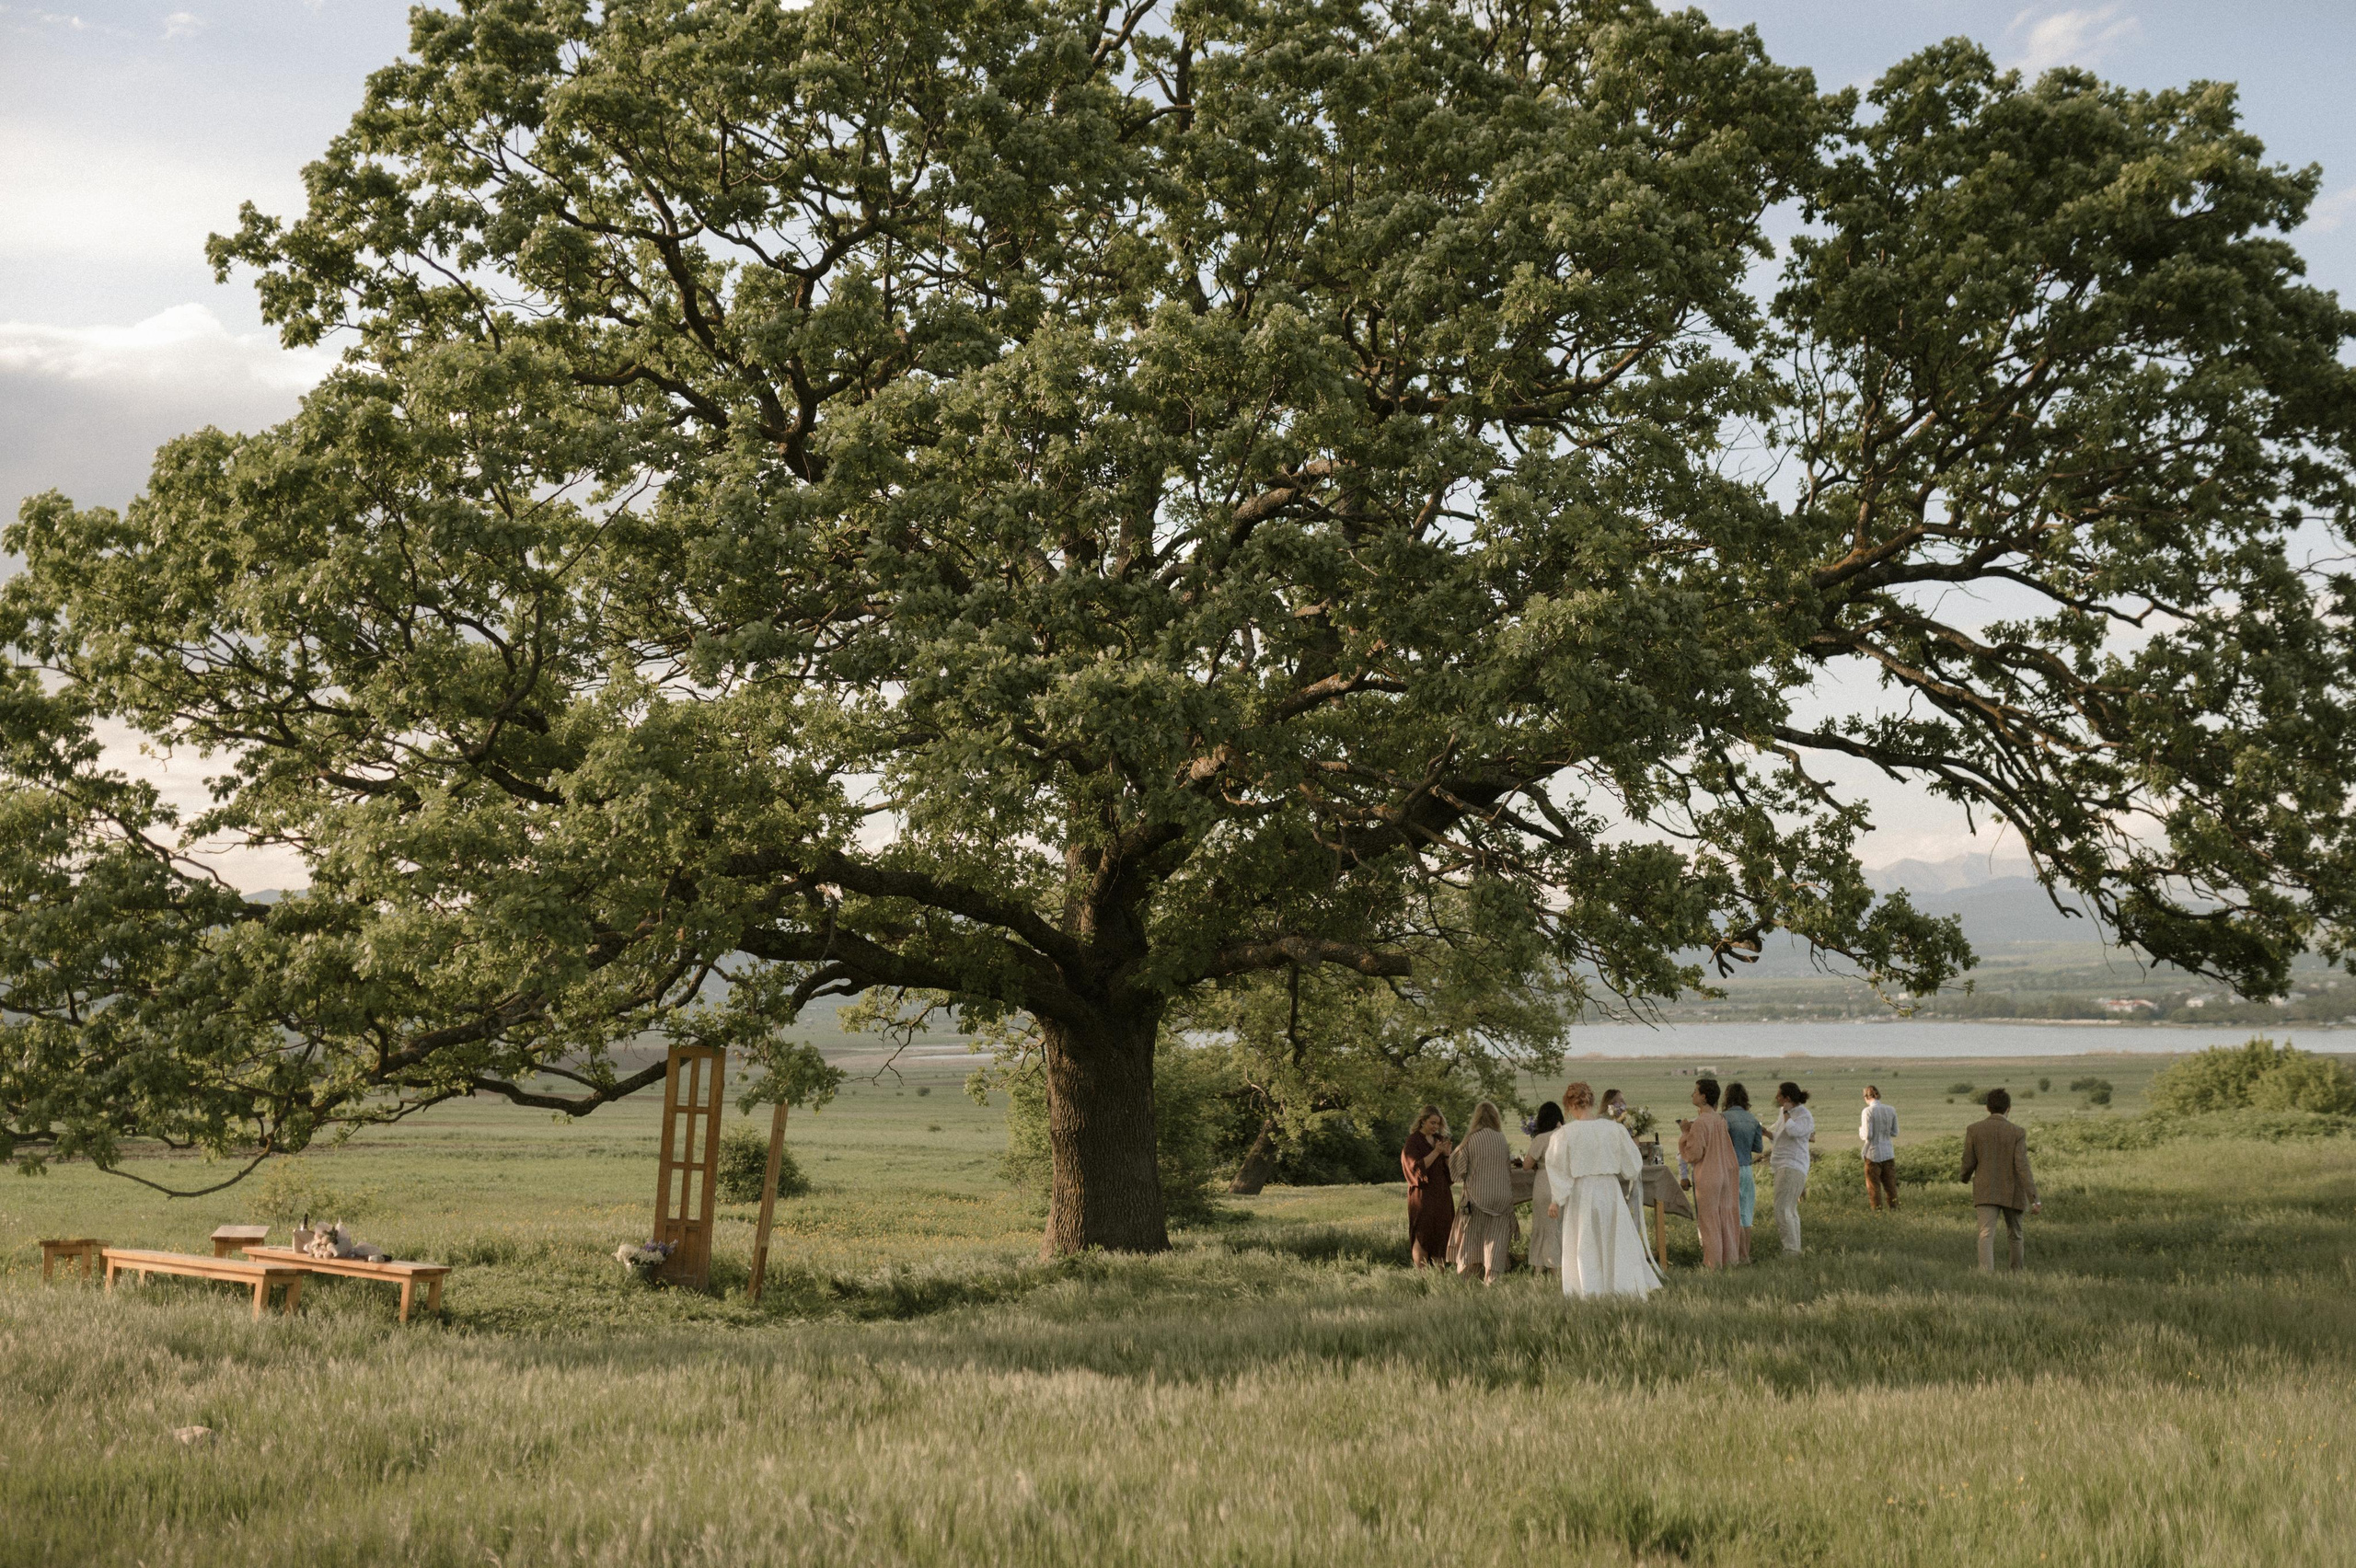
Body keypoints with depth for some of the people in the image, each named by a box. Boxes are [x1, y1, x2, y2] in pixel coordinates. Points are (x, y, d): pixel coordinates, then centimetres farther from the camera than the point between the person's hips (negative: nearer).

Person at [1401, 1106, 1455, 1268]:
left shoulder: (1440, 1140, 12)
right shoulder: (1413, 1141, -5)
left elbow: (1449, 1168, 11)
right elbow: (1417, 1167, -14)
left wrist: (1447, 1155, -9)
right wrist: (1435, 1152, -19)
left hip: (1442, 1194, 6)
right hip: (1423, 1195, -6)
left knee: (1441, 1235, 3)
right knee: (1423, 1236, -9)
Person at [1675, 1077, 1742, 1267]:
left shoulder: (1700, 1123, -18)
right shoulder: (1721, 1120, 7)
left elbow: (1692, 1155, -17)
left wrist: (1685, 1133, -7)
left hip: (1707, 1178, -7)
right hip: (1724, 1174, 7)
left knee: (1708, 1219, 1)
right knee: (1725, 1217, 13)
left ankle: (1713, 1263, 4)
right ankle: (1729, 1259, 18)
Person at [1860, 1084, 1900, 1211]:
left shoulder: (1868, 1111, -15)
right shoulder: (1891, 1110, 1)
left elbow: (1867, 1136, -18)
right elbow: (1895, 1132, 8)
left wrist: (1861, 1131, 3)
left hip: (1873, 1154, -5)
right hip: (1888, 1153, 5)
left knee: (1873, 1186, 5)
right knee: (1890, 1185, 13)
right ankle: (1894, 1210, 11)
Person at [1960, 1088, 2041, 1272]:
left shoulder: (1974, 1130, -4)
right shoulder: (2017, 1133, -8)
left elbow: (1969, 1163, -1)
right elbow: (2022, 1167, -15)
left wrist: (1965, 1178, 23)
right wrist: (2034, 1200, -16)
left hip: (1986, 1192, 0)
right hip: (2012, 1194, 0)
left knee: (1986, 1234, -10)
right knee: (2014, 1235, 20)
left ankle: (1987, 1273, -30)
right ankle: (2017, 1273, 33)